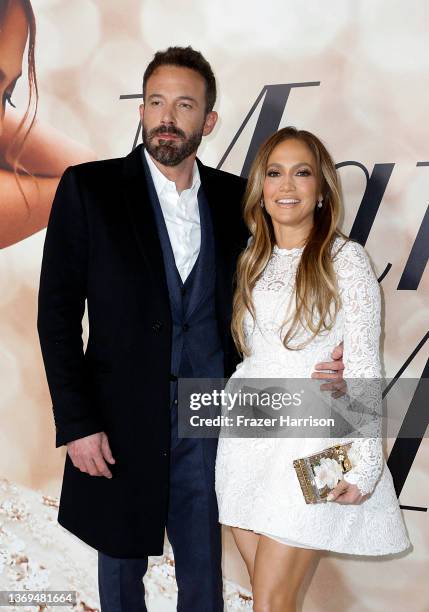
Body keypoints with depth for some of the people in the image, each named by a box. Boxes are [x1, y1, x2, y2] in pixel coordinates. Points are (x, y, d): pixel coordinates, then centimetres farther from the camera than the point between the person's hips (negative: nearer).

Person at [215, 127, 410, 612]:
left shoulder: (345, 259, -7)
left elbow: (363, 368, -9)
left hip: (307, 447, -5)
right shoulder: (254, 260, 10)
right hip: (247, 439, 5)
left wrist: (364, 467, -13)